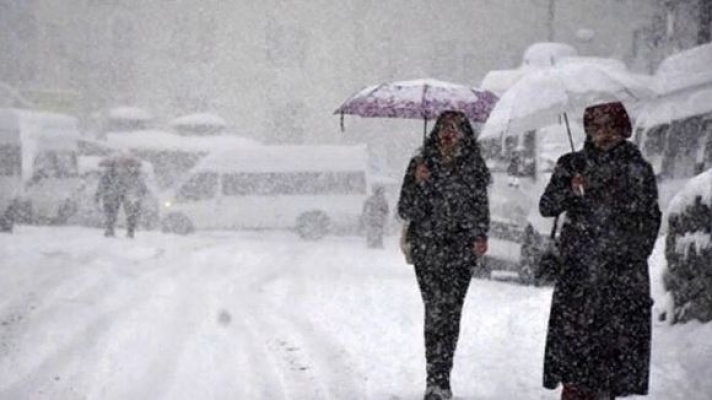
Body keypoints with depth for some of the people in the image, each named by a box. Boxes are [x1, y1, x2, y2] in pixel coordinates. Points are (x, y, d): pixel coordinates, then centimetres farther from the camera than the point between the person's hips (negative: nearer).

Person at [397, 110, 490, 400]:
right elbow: (406, 211, 3)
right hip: (427, 250, -1)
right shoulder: (421, 165, 5)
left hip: (460, 250, 1)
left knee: (450, 311, -5)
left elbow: (481, 207, 16)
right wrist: (418, 183, -13)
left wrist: (480, 236, -1)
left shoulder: (473, 167, 8)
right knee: (435, 310, -10)